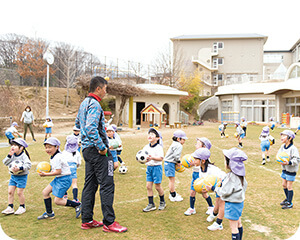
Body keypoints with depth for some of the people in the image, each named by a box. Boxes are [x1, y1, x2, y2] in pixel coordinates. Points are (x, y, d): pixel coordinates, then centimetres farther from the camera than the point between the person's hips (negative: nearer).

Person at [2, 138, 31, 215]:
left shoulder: (23, 156, -16)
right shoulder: (12, 155, 3)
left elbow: (28, 165, -26)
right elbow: (5, 163, -2)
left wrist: (20, 168, -38)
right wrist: (9, 156, -15)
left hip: (22, 176, -6)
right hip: (13, 176, 7)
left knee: (20, 192, -2)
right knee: (10, 192, 6)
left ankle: (22, 207, 16)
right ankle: (10, 207, 16)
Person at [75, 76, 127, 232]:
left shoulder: (84, 103, 16)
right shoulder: (94, 104, -15)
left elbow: (77, 123, 28)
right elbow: (91, 128, -27)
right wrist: (102, 147, -23)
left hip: (87, 149, 10)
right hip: (97, 150, -10)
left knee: (90, 185, 14)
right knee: (107, 185, -4)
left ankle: (87, 220, 22)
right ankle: (109, 222, 3)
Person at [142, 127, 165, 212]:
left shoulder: (159, 147, -12)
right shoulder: (146, 147, 6)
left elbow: (161, 158, -20)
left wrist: (152, 158, -33)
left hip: (157, 167, -6)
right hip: (149, 167, 6)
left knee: (158, 186, 2)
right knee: (148, 186, 4)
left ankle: (162, 202, 26)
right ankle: (151, 204, 15)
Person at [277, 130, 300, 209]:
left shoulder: (293, 148, -23)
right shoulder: (283, 146, 0)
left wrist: (288, 163, -33)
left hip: (291, 170, -7)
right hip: (284, 169, 7)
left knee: (289, 186, 1)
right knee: (284, 185, 16)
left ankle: (290, 203, 15)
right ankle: (287, 199, 36)